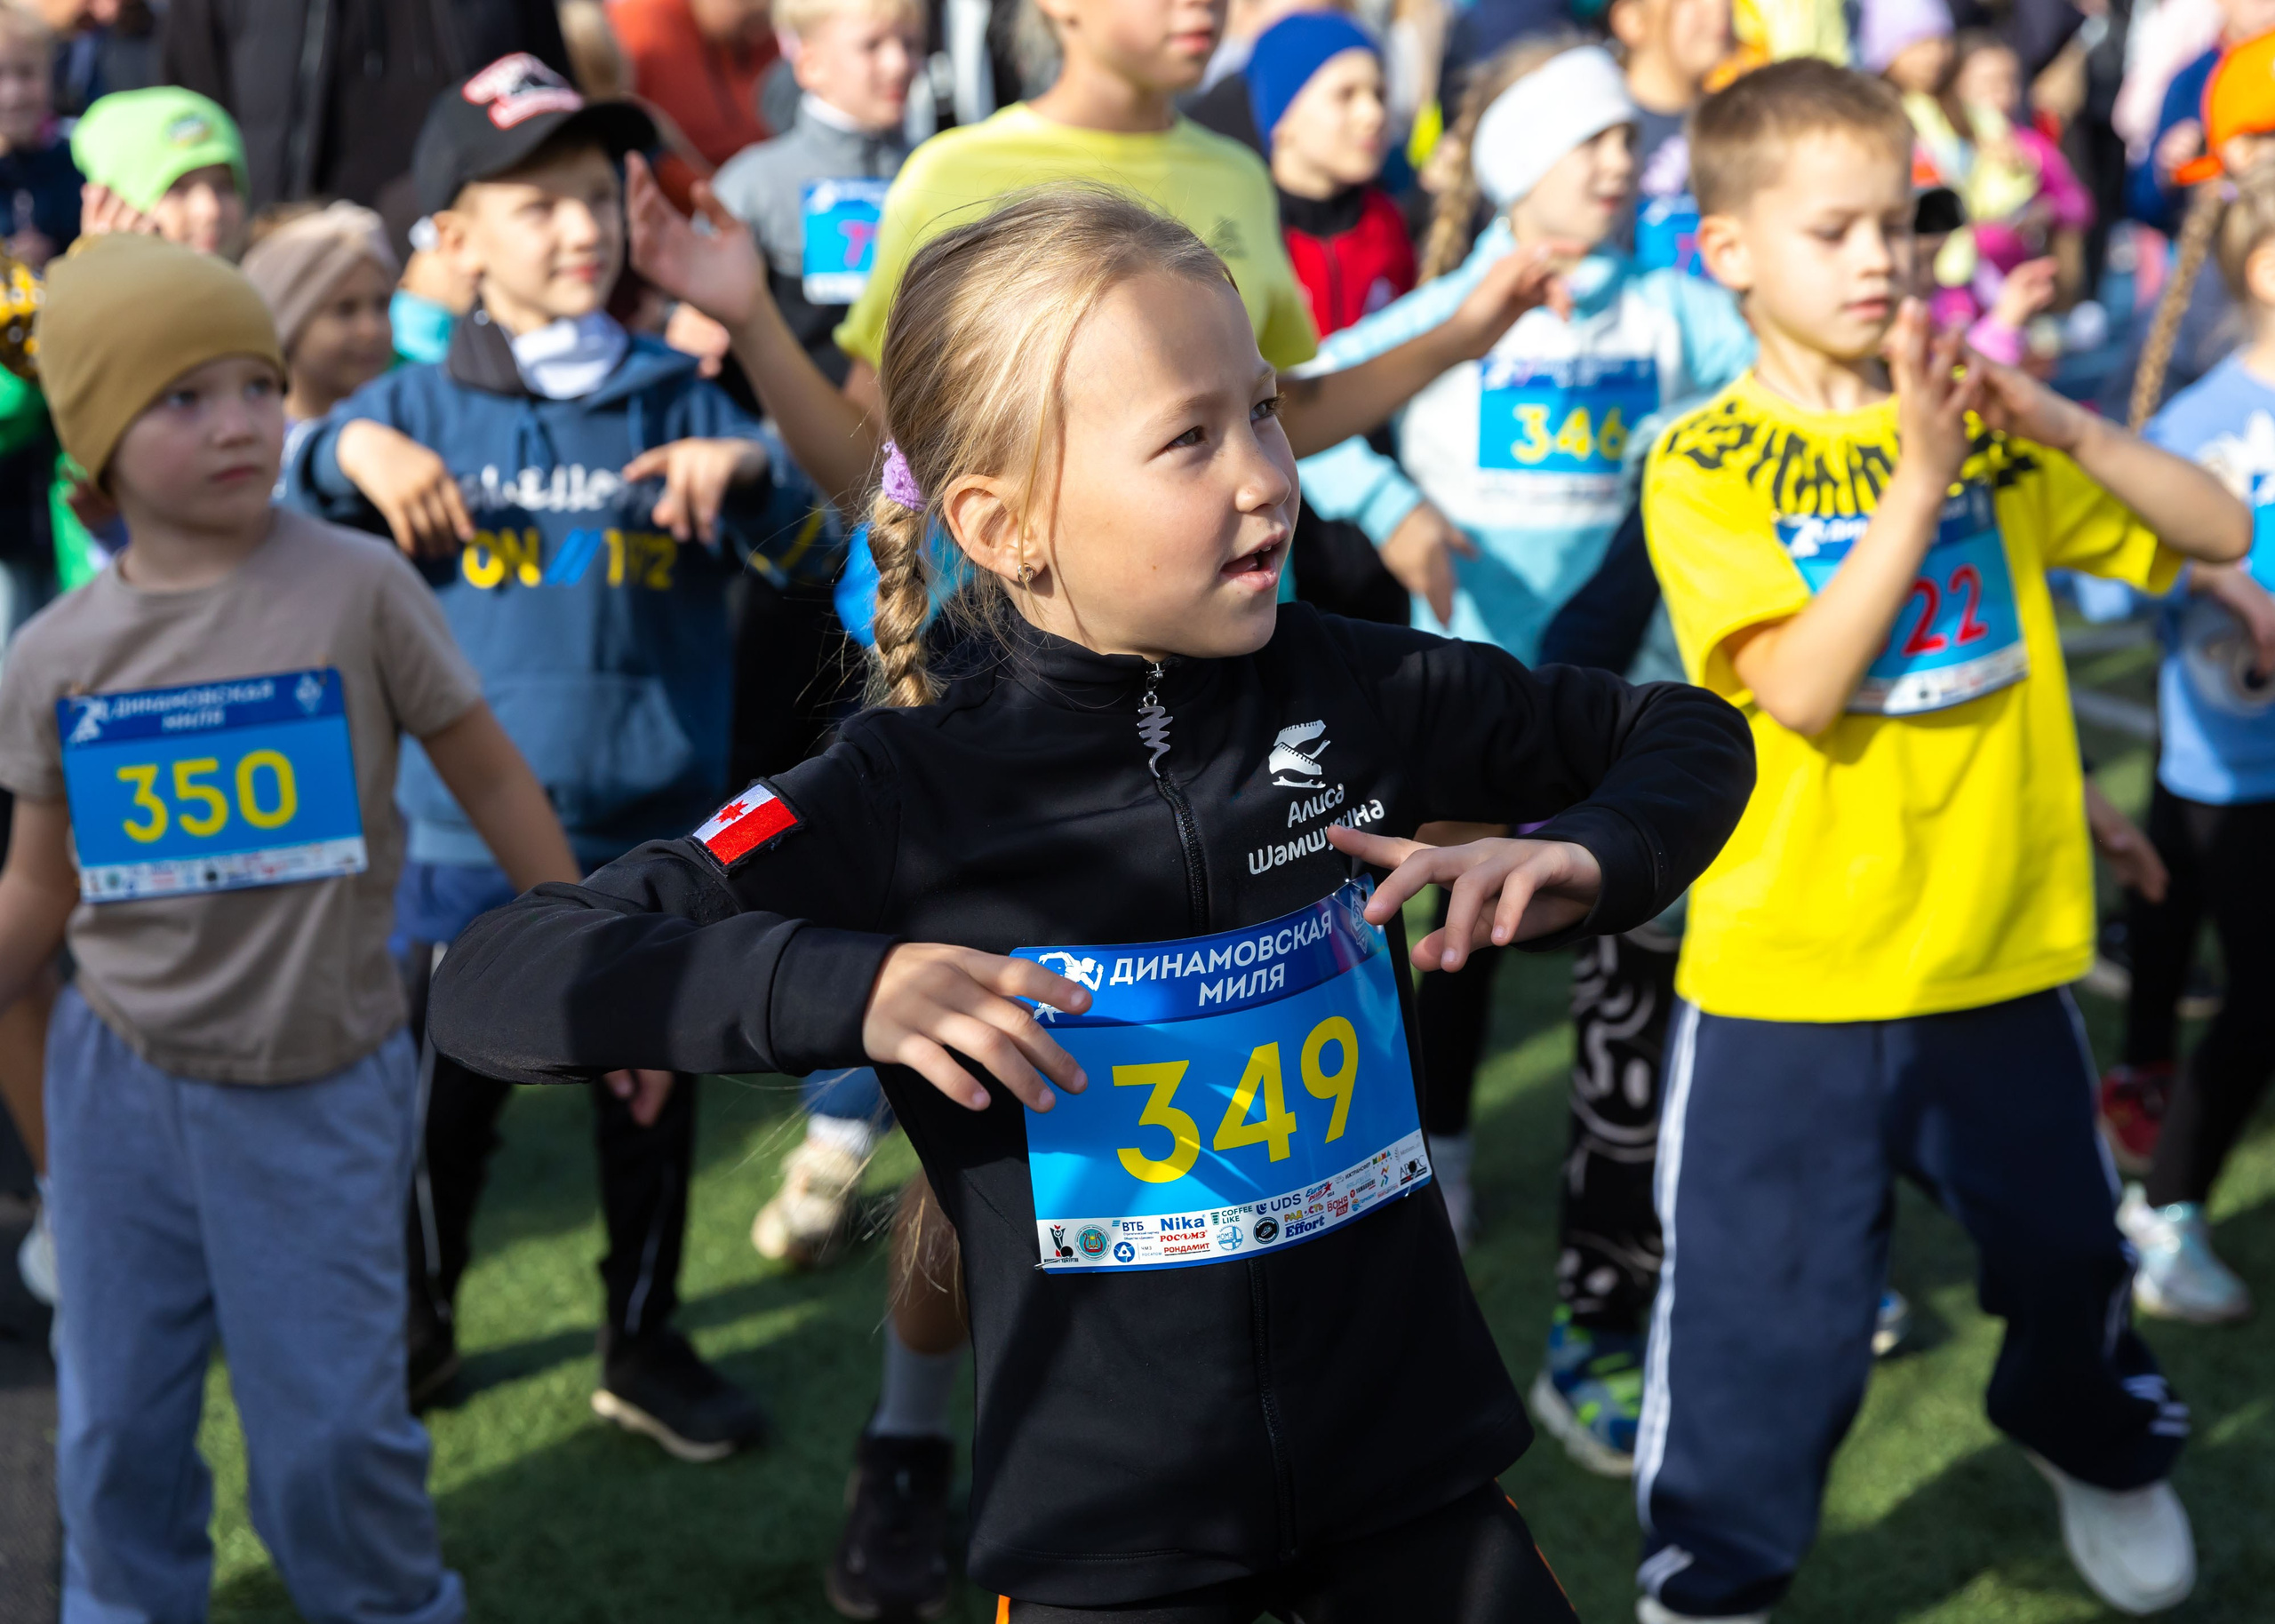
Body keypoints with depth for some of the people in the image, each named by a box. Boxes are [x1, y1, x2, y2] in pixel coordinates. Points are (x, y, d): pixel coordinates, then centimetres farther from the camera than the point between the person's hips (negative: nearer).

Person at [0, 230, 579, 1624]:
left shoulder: (357, 588, -11)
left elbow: (491, 780, -1)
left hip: (323, 1091, -2)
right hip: (122, 1082, 3)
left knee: (330, 1427, 3)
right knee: (117, 1426, 12)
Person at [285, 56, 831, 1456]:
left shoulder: (679, 403, 2)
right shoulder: (420, 409, 1)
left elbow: (813, 537, -3)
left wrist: (744, 468, -22)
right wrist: (350, 453, -19)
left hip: (655, 838, 1)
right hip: (467, 837, -1)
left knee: (652, 1095, 12)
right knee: (445, 1100, 9)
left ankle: (646, 1344, 29)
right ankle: (415, 1330, 30)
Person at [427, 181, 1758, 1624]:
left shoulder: (1357, 691, -4)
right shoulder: (908, 797, -13)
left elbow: (1686, 734, 12)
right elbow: (491, 989, -17)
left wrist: (1585, 861, -9)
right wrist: (846, 989, -28)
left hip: (1411, 1466, 3)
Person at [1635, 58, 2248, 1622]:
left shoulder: (1986, 432, 2)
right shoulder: (1707, 468, -9)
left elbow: (2221, 529, 1)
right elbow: (1801, 689, -20)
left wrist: (2061, 425, -14)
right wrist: (1916, 484, -26)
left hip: (2006, 950, 4)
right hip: (1790, 971, -4)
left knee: (2067, 1246, 22)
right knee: (1767, 1314, 3)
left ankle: (2101, 1447, 51)